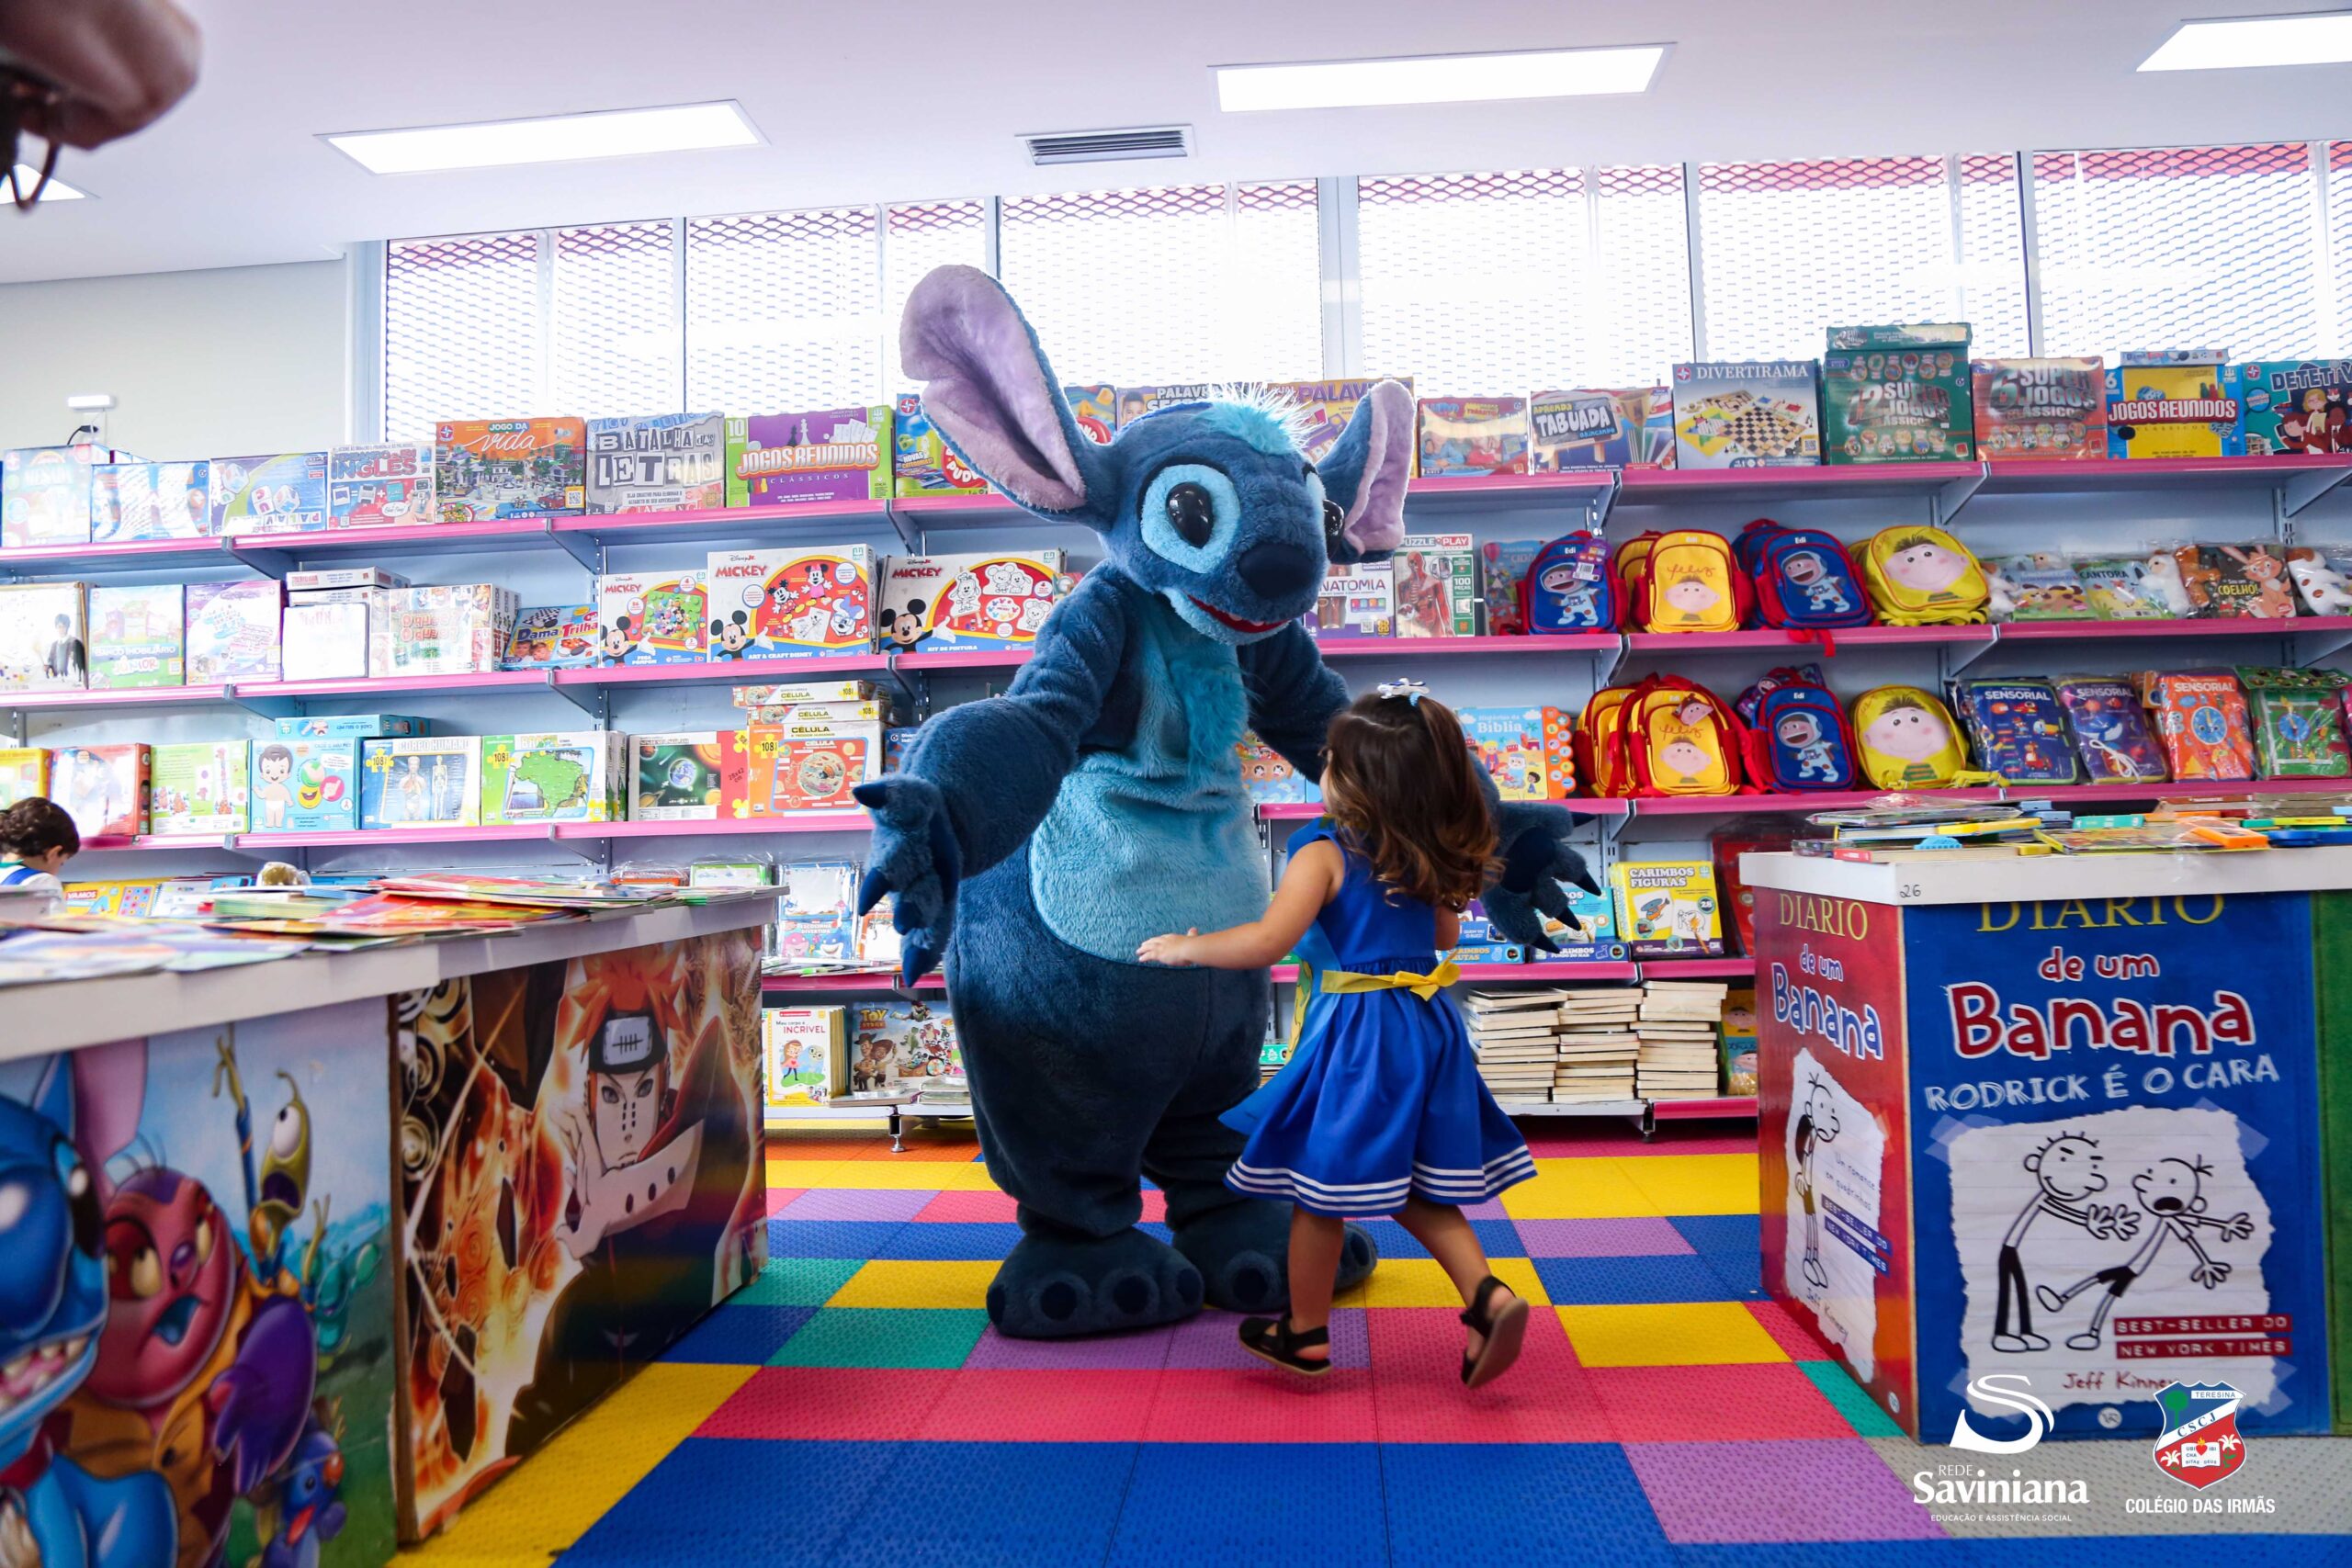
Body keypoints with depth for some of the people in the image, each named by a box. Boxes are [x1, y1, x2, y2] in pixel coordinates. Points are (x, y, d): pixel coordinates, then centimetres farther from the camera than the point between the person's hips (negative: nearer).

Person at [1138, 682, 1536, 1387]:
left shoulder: (1325, 853, -15)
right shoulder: (1431, 858, 5)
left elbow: (1268, 940, -23)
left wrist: (1185, 947, -10)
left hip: (1354, 1035, -6)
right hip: (1425, 1029, 7)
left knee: (1321, 1187, 10)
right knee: (1413, 1186, 20)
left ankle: (1306, 1334, 25)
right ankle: (1487, 1295, 5)